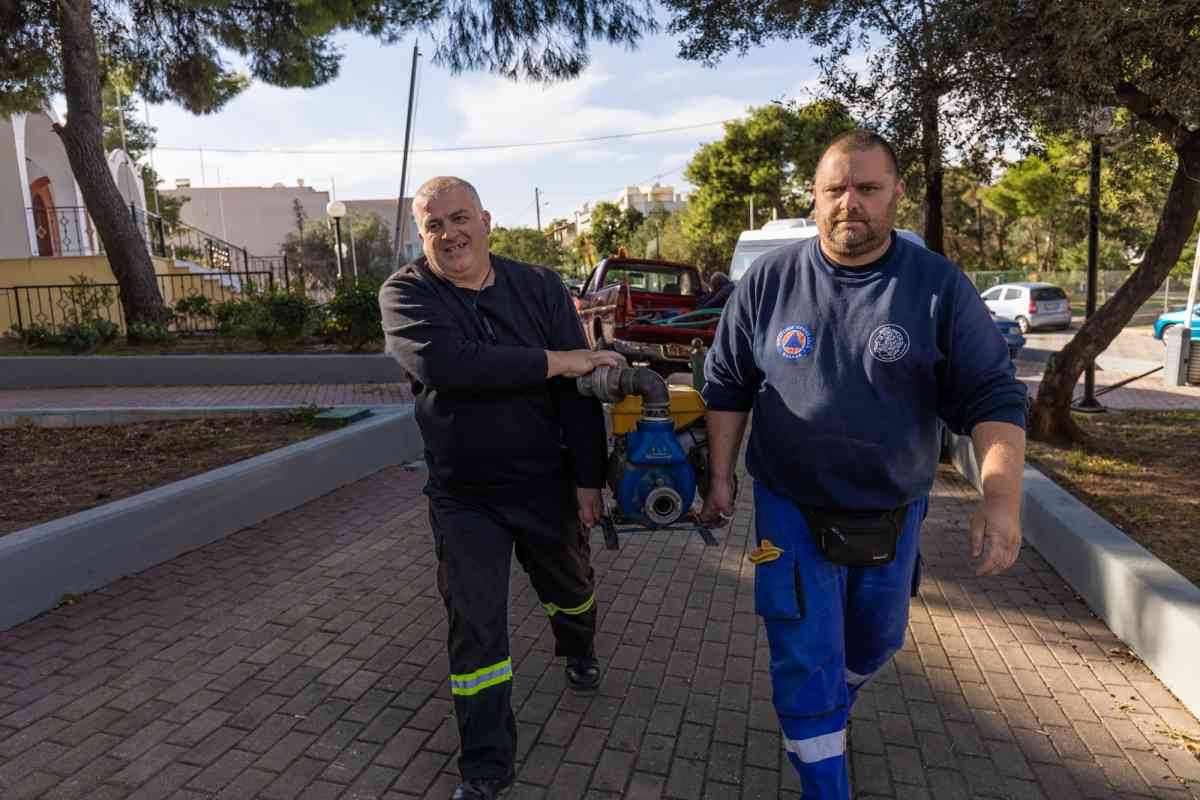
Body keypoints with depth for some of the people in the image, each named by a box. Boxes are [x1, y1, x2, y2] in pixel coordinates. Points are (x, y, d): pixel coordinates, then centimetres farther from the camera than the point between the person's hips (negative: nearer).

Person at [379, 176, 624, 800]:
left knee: (569, 586, 23)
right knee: (474, 628, 3)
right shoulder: (405, 294, -10)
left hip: (548, 484, 2)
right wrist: (555, 360, -27)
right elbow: (443, 362, -30)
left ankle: (577, 649, 59)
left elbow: (578, 389, -7)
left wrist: (588, 479, -9)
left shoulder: (541, 288, -6)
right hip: (463, 497, -1)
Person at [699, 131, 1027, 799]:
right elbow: (727, 385, 2)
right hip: (793, 509, -1)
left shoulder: (938, 285, -9)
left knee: (876, 639, 23)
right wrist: (721, 475, 1)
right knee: (806, 660, 2)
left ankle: (832, 702, 55)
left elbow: (992, 397, -8)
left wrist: (1003, 497, -20)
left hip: (893, 513, 2)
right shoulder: (770, 280, -6)